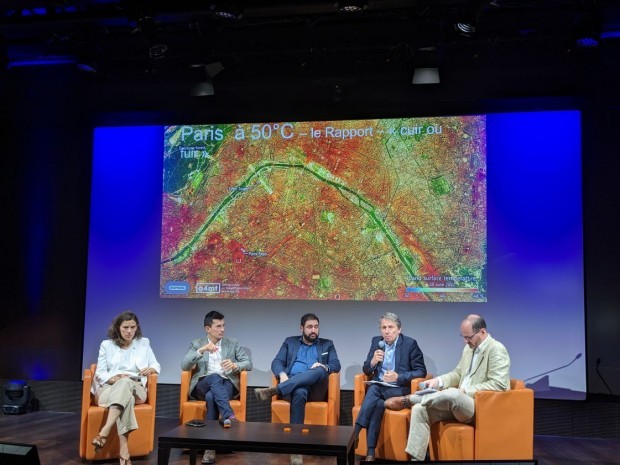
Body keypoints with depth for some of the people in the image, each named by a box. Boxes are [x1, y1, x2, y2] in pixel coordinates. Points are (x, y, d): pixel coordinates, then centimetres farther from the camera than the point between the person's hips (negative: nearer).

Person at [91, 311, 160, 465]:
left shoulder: (144, 343, 18)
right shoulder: (106, 345, 14)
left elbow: (156, 365, 17)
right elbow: (100, 373, 7)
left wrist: (151, 369, -9)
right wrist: (113, 379, -15)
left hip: (135, 389, 1)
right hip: (109, 388, -1)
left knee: (125, 383, -40)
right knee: (124, 395, -40)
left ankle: (104, 432, -54)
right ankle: (124, 450, -50)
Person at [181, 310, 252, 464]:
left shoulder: (233, 343, 15)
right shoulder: (196, 344, 11)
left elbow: (248, 363, 7)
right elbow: (184, 366, -4)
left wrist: (235, 366, -16)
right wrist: (202, 350, -19)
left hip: (226, 384, 0)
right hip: (203, 385, 0)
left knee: (211, 396, -36)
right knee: (215, 377, -36)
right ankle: (228, 415, -52)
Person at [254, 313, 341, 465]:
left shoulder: (327, 344, 22)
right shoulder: (290, 342, 22)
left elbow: (336, 365, 8)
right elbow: (276, 362, 10)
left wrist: (324, 367, -16)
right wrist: (282, 375, -14)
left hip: (315, 388, 1)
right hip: (293, 386, -1)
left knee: (320, 371, -35)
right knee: (299, 393, -40)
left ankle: (274, 390, -42)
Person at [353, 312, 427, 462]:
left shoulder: (410, 344, -4)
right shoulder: (376, 341, 8)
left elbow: (421, 371, -6)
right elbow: (366, 370, 11)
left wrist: (398, 377, -19)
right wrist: (373, 362, -13)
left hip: (398, 389, -3)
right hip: (378, 386, 3)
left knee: (377, 404, -31)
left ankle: (353, 436, -27)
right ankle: (370, 452, -31)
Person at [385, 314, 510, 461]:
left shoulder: (497, 350, -11)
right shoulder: (469, 347, 15)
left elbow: (499, 384, -20)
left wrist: (466, 391, -21)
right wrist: (438, 381, 2)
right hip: (457, 403, 8)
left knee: (452, 393, -38)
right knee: (420, 409, -13)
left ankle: (407, 400, -17)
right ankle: (415, 458, -14)